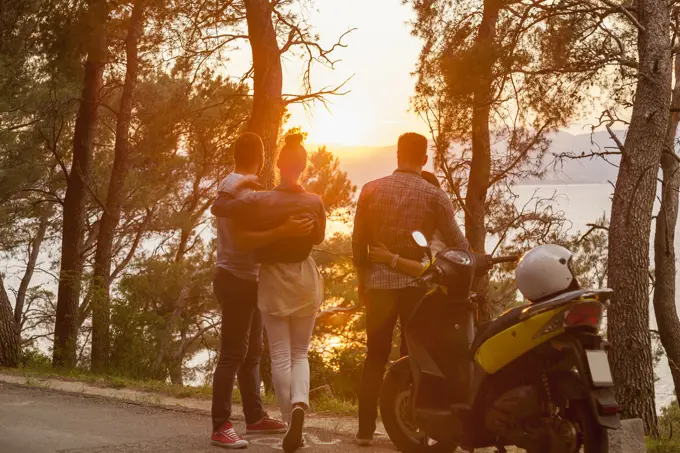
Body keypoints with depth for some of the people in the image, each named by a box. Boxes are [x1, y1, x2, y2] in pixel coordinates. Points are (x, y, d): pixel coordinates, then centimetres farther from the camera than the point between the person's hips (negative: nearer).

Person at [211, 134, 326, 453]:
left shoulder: (260, 201, -14)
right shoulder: (314, 202, -7)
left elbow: (217, 208, -8)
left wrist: (231, 192, 9)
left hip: (273, 280, -2)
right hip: (305, 279, 2)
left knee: (280, 356, 6)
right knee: (300, 353, 12)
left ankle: (289, 422, 1)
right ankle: (299, 405, -16)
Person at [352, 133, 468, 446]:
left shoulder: (371, 190, 0)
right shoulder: (434, 195, -5)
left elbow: (359, 241, 4)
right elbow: (456, 243, -5)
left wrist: (362, 279, 17)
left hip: (379, 281, 2)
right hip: (417, 283, -2)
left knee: (375, 357, 11)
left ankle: (366, 429, 9)